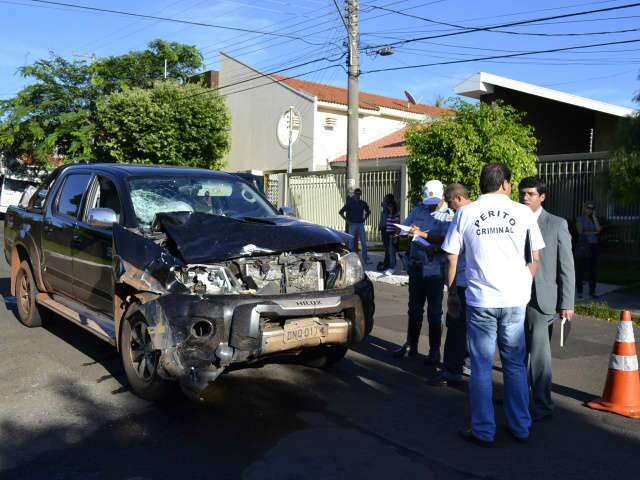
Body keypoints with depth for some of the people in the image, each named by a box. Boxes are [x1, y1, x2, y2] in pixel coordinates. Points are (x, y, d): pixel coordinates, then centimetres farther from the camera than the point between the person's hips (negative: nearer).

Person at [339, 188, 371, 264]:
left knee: (364, 242, 2)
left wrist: (364, 219, 10)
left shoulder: (363, 203, 5)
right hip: (352, 225, -3)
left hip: (361, 225, 3)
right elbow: (340, 212, -2)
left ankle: (365, 259, 8)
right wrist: (347, 220, -6)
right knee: (351, 242, 2)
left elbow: (368, 211, 24)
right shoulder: (350, 203, -4)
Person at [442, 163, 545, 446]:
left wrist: (452, 292, 13)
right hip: (515, 301, 1)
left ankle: (484, 432, 14)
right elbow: (535, 258, 7)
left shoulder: (465, 214, 0)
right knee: (515, 365, 14)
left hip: (480, 300, -1)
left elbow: (452, 260, 1)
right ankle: (520, 428, 24)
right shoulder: (523, 213, 2)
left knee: (481, 368, 7)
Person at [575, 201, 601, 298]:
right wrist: (593, 233, -3)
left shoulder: (594, 219, 15)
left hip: (594, 246, 4)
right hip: (583, 246, -4)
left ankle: (592, 291, 9)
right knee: (581, 269, -3)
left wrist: (594, 218, 0)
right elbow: (580, 232, -7)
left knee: (593, 269, 3)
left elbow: (598, 230, -1)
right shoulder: (580, 219, 3)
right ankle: (579, 291, 3)